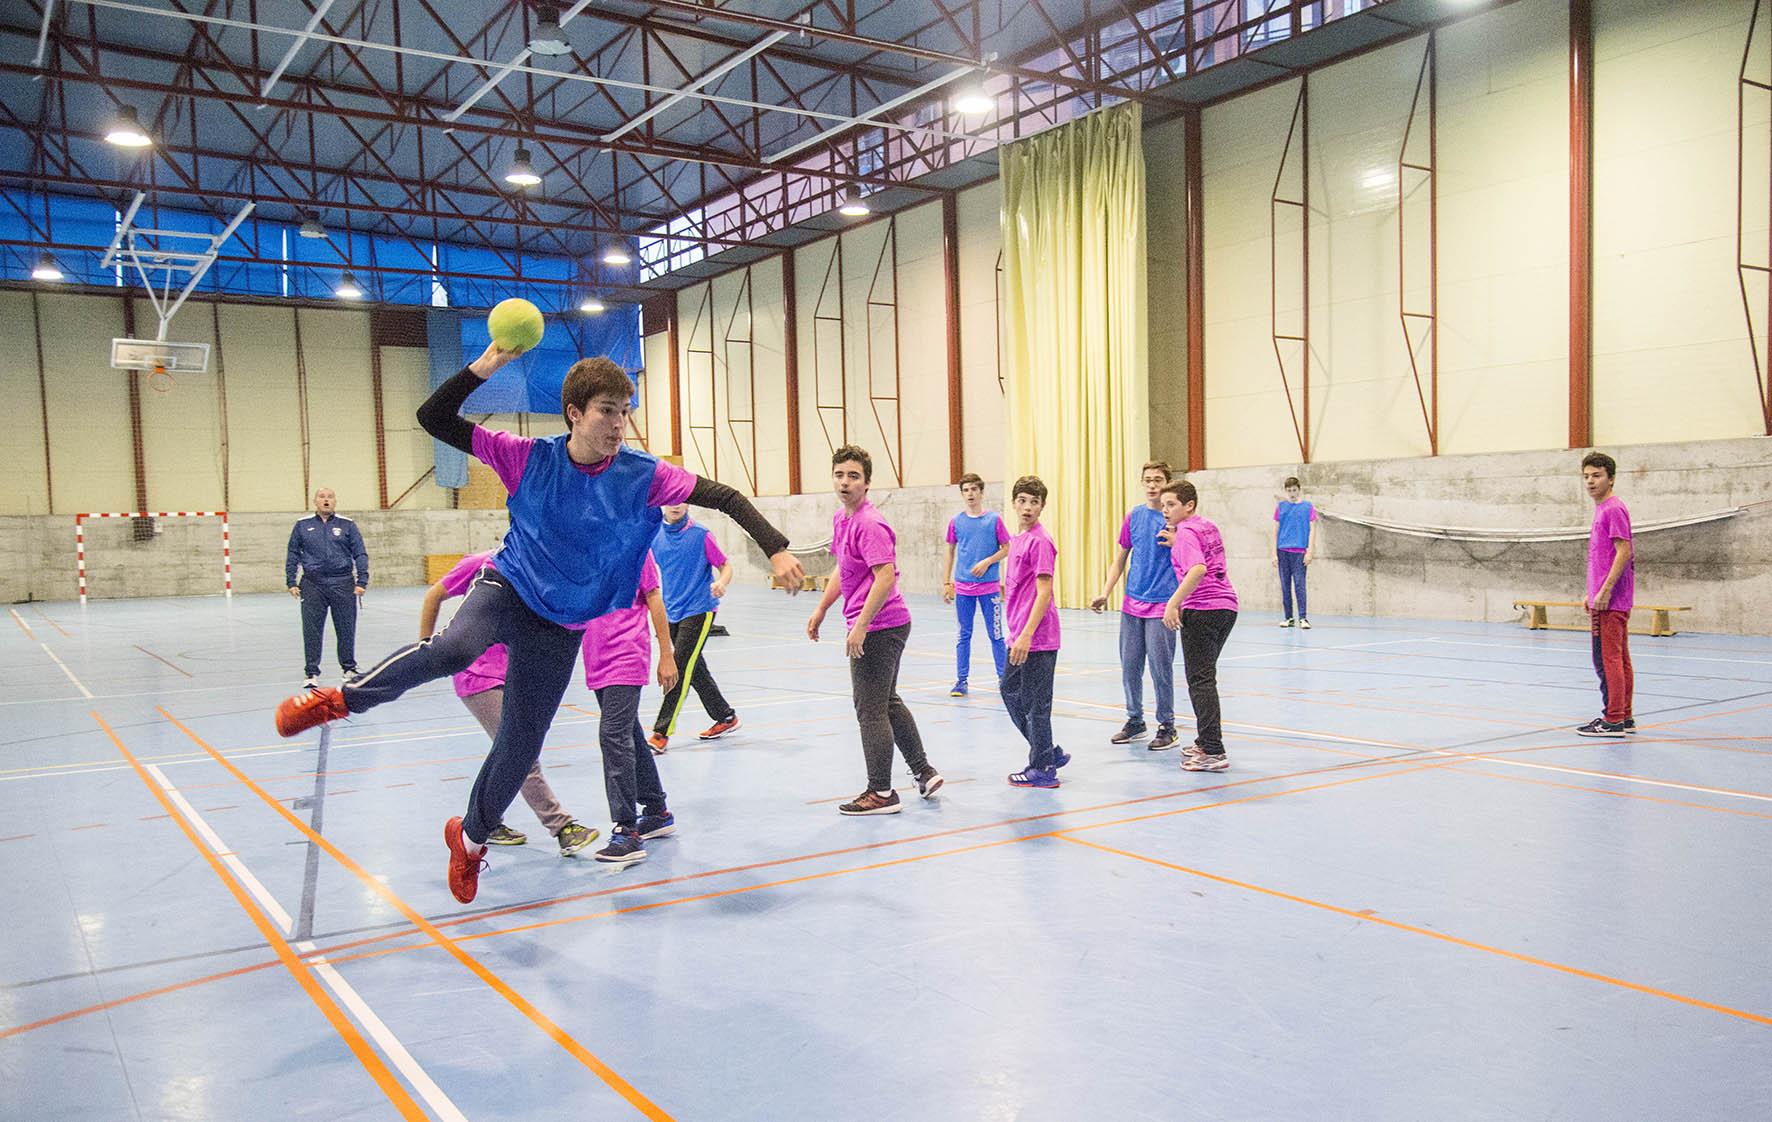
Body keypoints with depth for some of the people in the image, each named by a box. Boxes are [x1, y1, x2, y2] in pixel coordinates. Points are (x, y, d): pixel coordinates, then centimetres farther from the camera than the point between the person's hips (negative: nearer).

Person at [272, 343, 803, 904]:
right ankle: (342, 699, -13)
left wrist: (776, 548, -30)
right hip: (509, 587, -1)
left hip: (561, 625, 1)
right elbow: (434, 419, -12)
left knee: (522, 741, 6)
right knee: (453, 648, -36)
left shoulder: (643, 476, -16)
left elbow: (726, 497, -18)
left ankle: (471, 836, 34)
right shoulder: (530, 458, -13)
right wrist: (483, 368, -25)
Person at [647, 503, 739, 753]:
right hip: (672, 612, 6)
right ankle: (726, 717, 28)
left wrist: (721, 583, -23)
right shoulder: (654, 534, 5)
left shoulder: (701, 535, -8)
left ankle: (662, 732, -11)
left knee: (681, 669, -12)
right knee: (695, 669, 12)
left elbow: (725, 566, -4)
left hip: (699, 611, -6)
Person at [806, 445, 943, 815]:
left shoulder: (869, 524, -19)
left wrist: (860, 625, -26)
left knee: (870, 710, -2)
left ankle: (881, 793, 7)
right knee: (888, 703, 20)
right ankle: (924, 772, 30)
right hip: (888, 627, 10)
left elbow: (886, 577, -26)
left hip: (877, 627, -10)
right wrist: (821, 609, 20)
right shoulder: (841, 519, 12)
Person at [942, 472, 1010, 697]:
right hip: (962, 587, 2)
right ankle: (961, 680, 12)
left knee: (995, 634, 3)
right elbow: (950, 551, 12)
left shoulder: (993, 519, -2)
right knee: (964, 634, 6)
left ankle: (1003, 677, 14)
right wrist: (946, 582, 9)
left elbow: (1006, 548, 2)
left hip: (989, 586, -2)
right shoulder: (956, 521, 5)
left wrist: (986, 562, -12)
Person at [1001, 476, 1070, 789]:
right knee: (1010, 693, 18)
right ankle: (1050, 752, 29)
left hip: (1037, 640, -10)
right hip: (1020, 637, 10)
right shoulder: (1017, 538, 14)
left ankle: (1043, 769, 12)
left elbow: (1043, 593, -18)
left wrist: (1026, 635, -23)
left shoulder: (1040, 541, -14)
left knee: (1035, 703, 0)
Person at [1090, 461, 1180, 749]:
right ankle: (1135, 721, 24)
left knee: (1160, 668, -4)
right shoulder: (1133, 516, 10)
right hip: (1131, 604, 5)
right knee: (1129, 666, 9)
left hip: (1161, 606, -5)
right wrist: (1104, 593, 7)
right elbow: (1120, 560, 16)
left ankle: (1167, 726, 9)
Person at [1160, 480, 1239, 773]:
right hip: (1227, 606, 9)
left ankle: (1214, 752, -10)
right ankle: (1205, 742, 25)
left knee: (1200, 680, -7)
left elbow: (1198, 569, -26)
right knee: (1205, 677, 18)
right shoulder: (1209, 527, 16)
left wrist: (1173, 603, -28)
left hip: (1201, 611, -9)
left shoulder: (1186, 532, -10)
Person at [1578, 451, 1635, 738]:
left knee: (1607, 659, -8)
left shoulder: (1614, 509, -11)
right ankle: (1624, 718, 18)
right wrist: (1591, 594, 22)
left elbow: (1624, 551, -18)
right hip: (1604, 600, 10)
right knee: (1619, 659, 13)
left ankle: (1613, 721, -6)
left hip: (1611, 601, -10)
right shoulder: (1601, 510, 18)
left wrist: (1605, 590, -21)